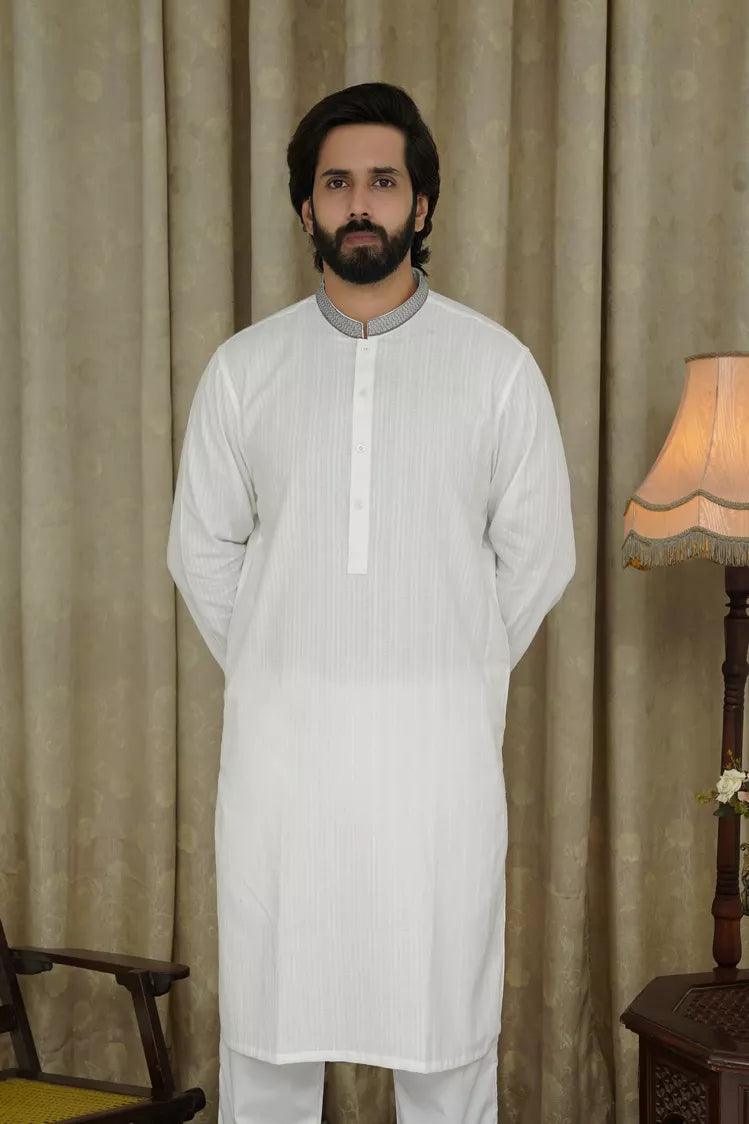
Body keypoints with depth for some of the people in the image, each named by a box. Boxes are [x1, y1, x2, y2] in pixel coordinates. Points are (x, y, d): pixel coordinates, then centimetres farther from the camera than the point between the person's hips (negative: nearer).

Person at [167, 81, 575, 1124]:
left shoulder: (497, 363, -1)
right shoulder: (244, 367, 3)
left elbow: (538, 555, 4)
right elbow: (202, 551, 9)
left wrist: (459, 680, 7)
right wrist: (272, 678, 9)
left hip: (438, 734, -1)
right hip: (280, 731, 1)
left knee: (444, 1021, 8)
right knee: (267, 1013, 10)